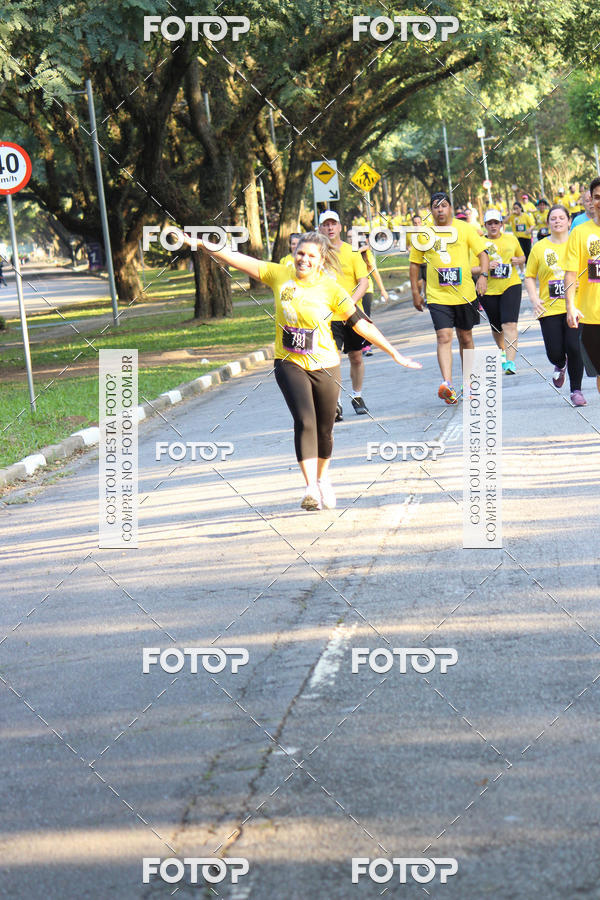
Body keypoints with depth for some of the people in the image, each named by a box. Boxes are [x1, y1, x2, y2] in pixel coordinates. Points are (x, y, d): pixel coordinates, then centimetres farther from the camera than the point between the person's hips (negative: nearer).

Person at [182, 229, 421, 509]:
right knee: (304, 421, -19)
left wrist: (394, 353, -5)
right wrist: (202, 245, -7)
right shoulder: (279, 276, -3)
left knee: (324, 428, 11)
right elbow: (239, 261, -3)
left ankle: (322, 478, 38)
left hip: (324, 366, 0)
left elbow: (360, 323, -5)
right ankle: (311, 488, -23)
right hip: (289, 364, 0)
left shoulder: (331, 290, -8)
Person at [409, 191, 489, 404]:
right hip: (437, 296, -1)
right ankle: (447, 383, -27)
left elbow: (482, 253, 2)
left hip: (465, 293, 1)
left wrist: (483, 276, -14)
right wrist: (415, 293, 8)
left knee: (465, 338, 13)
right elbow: (414, 264, 11)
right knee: (444, 337, -15)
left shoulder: (464, 229, 0)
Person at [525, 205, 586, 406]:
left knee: (574, 347, -12)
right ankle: (560, 366, 34)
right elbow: (529, 277, 12)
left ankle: (576, 390, 5)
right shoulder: (539, 248, 6)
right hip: (549, 308, 1)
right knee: (554, 353, -4)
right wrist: (534, 299, -2)